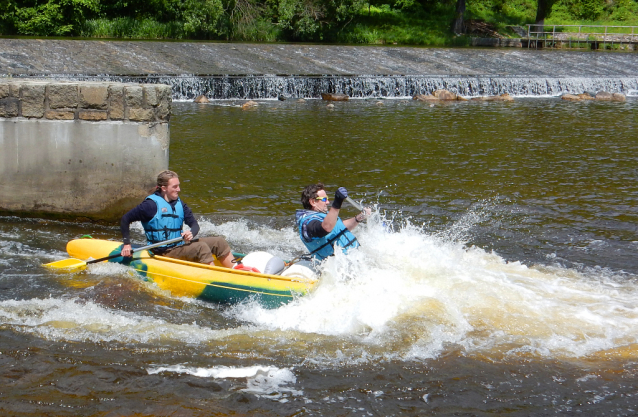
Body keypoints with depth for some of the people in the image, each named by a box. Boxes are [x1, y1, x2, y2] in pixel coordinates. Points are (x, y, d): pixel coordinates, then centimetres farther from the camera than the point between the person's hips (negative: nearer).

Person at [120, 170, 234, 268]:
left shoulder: (179, 204, 9)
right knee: (201, 247, -29)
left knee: (219, 242, -3)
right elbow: (125, 219, -8)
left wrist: (192, 233, -18)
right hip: (164, 252, -8)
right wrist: (127, 244, -13)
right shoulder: (152, 204, -12)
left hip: (181, 244, 8)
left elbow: (194, 224, 7)